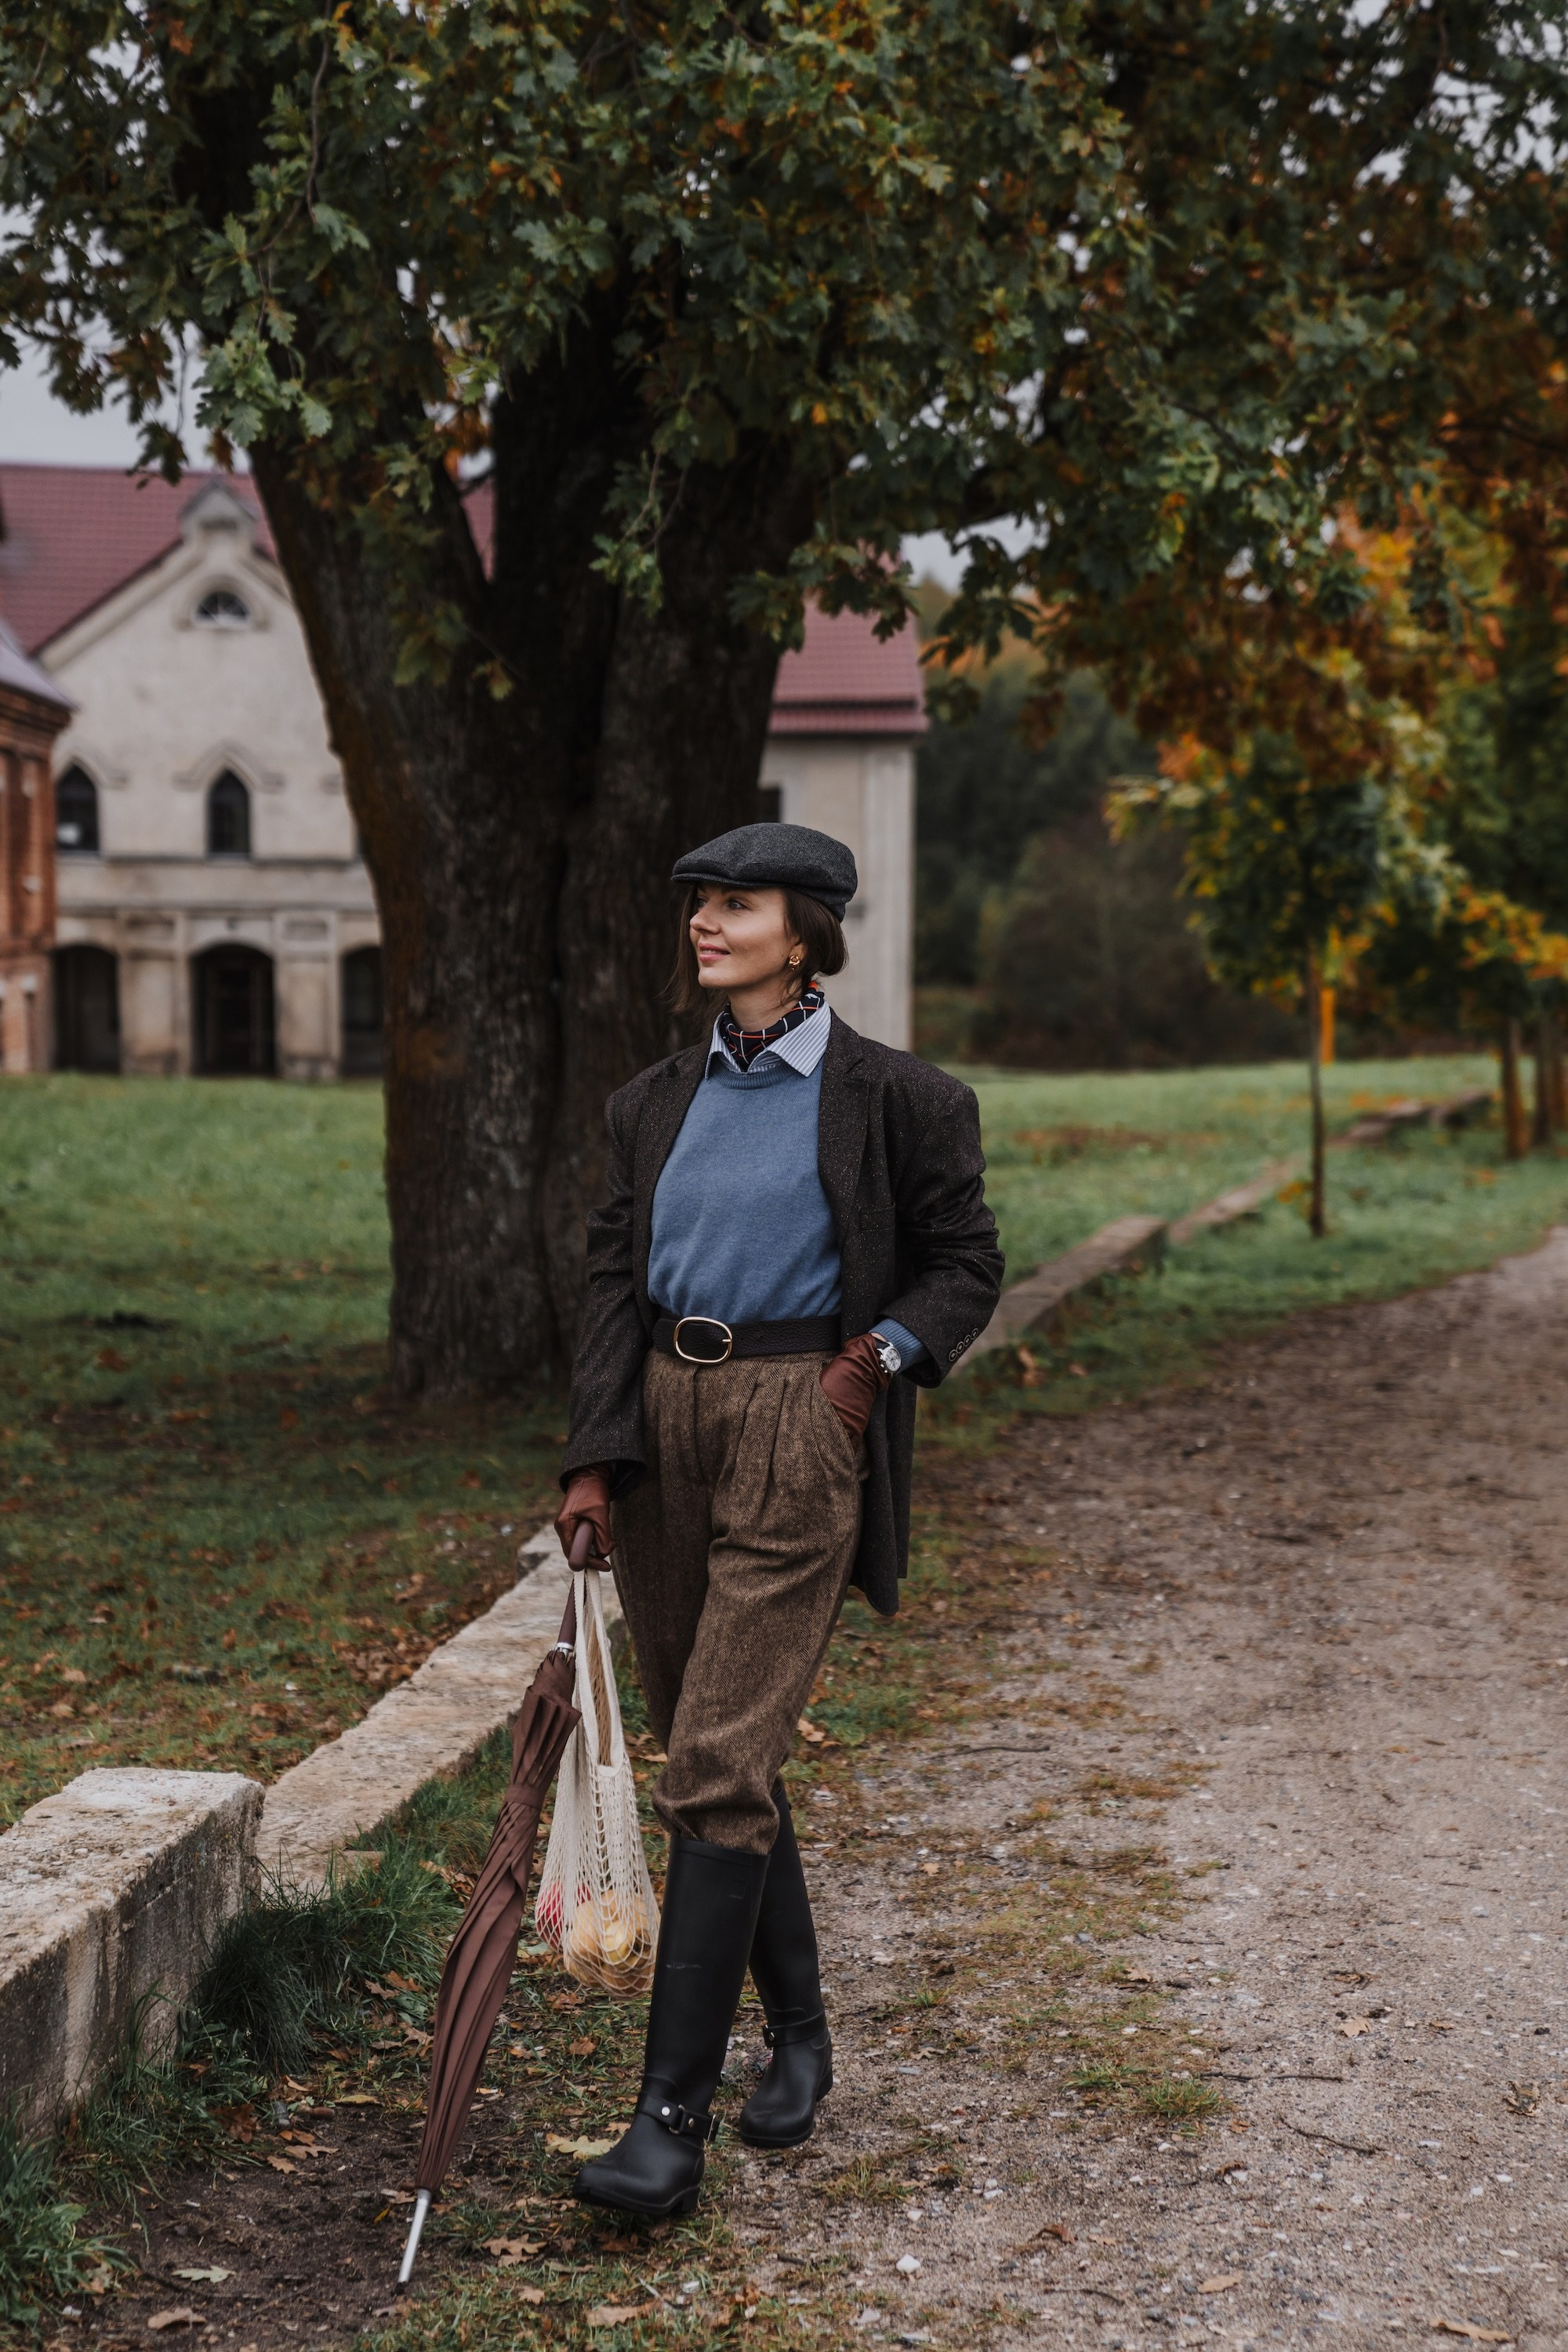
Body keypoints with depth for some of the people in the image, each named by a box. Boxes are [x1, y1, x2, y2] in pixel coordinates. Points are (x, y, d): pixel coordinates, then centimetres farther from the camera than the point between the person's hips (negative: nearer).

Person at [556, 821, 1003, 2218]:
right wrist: (594, 1459, -1)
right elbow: (614, 1278, 8)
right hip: (665, 1422, 6)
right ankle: (799, 2035, 31)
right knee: (719, 1751, 13)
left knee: (719, 1762, -12)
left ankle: (672, 2117, -8)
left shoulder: (894, 1098, -3)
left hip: (798, 1432, -6)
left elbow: (966, 1264, 4)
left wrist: (881, 1354, -12)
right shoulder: (656, 1103, 11)